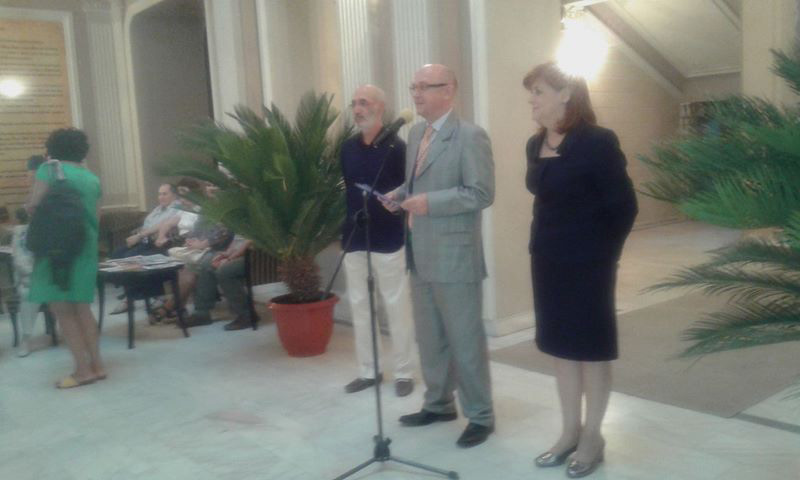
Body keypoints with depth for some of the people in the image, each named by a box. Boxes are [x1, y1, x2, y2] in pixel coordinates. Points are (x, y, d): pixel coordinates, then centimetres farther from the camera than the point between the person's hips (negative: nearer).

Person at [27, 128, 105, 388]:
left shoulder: (50, 168, -4)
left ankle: (83, 370, -4)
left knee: (61, 308, -2)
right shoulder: (92, 178, 13)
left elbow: (33, 205, -10)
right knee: (80, 307, 13)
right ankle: (96, 365, 12)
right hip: (86, 246, 6)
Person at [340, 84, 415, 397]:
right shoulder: (347, 148, 9)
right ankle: (367, 371, 23)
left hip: (388, 240, -5)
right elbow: (342, 186, 15)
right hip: (354, 239, 6)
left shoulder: (396, 147, -7)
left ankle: (403, 373, 15)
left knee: (396, 307, 4)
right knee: (359, 306, 11)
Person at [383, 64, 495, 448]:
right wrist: (400, 194, 2)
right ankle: (438, 403, 33)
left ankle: (480, 416, 16)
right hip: (420, 255, 8)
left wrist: (429, 202, -23)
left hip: (454, 255, -8)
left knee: (465, 339, 2)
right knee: (429, 338, 17)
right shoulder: (415, 134, 13)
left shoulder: (470, 136, -12)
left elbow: (482, 194, -18)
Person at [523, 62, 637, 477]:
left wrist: (603, 253, -7)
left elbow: (624, 204, -12)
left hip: (586, 263, -7)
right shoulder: (535, 145, 7)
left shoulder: (597, 142, -14)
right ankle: (570, 432, 27)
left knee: (591, 347, 6)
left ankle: (592, 437, 21)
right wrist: (546, 245, 9)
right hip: (547, 260, 7)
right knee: (561, 346, 13)